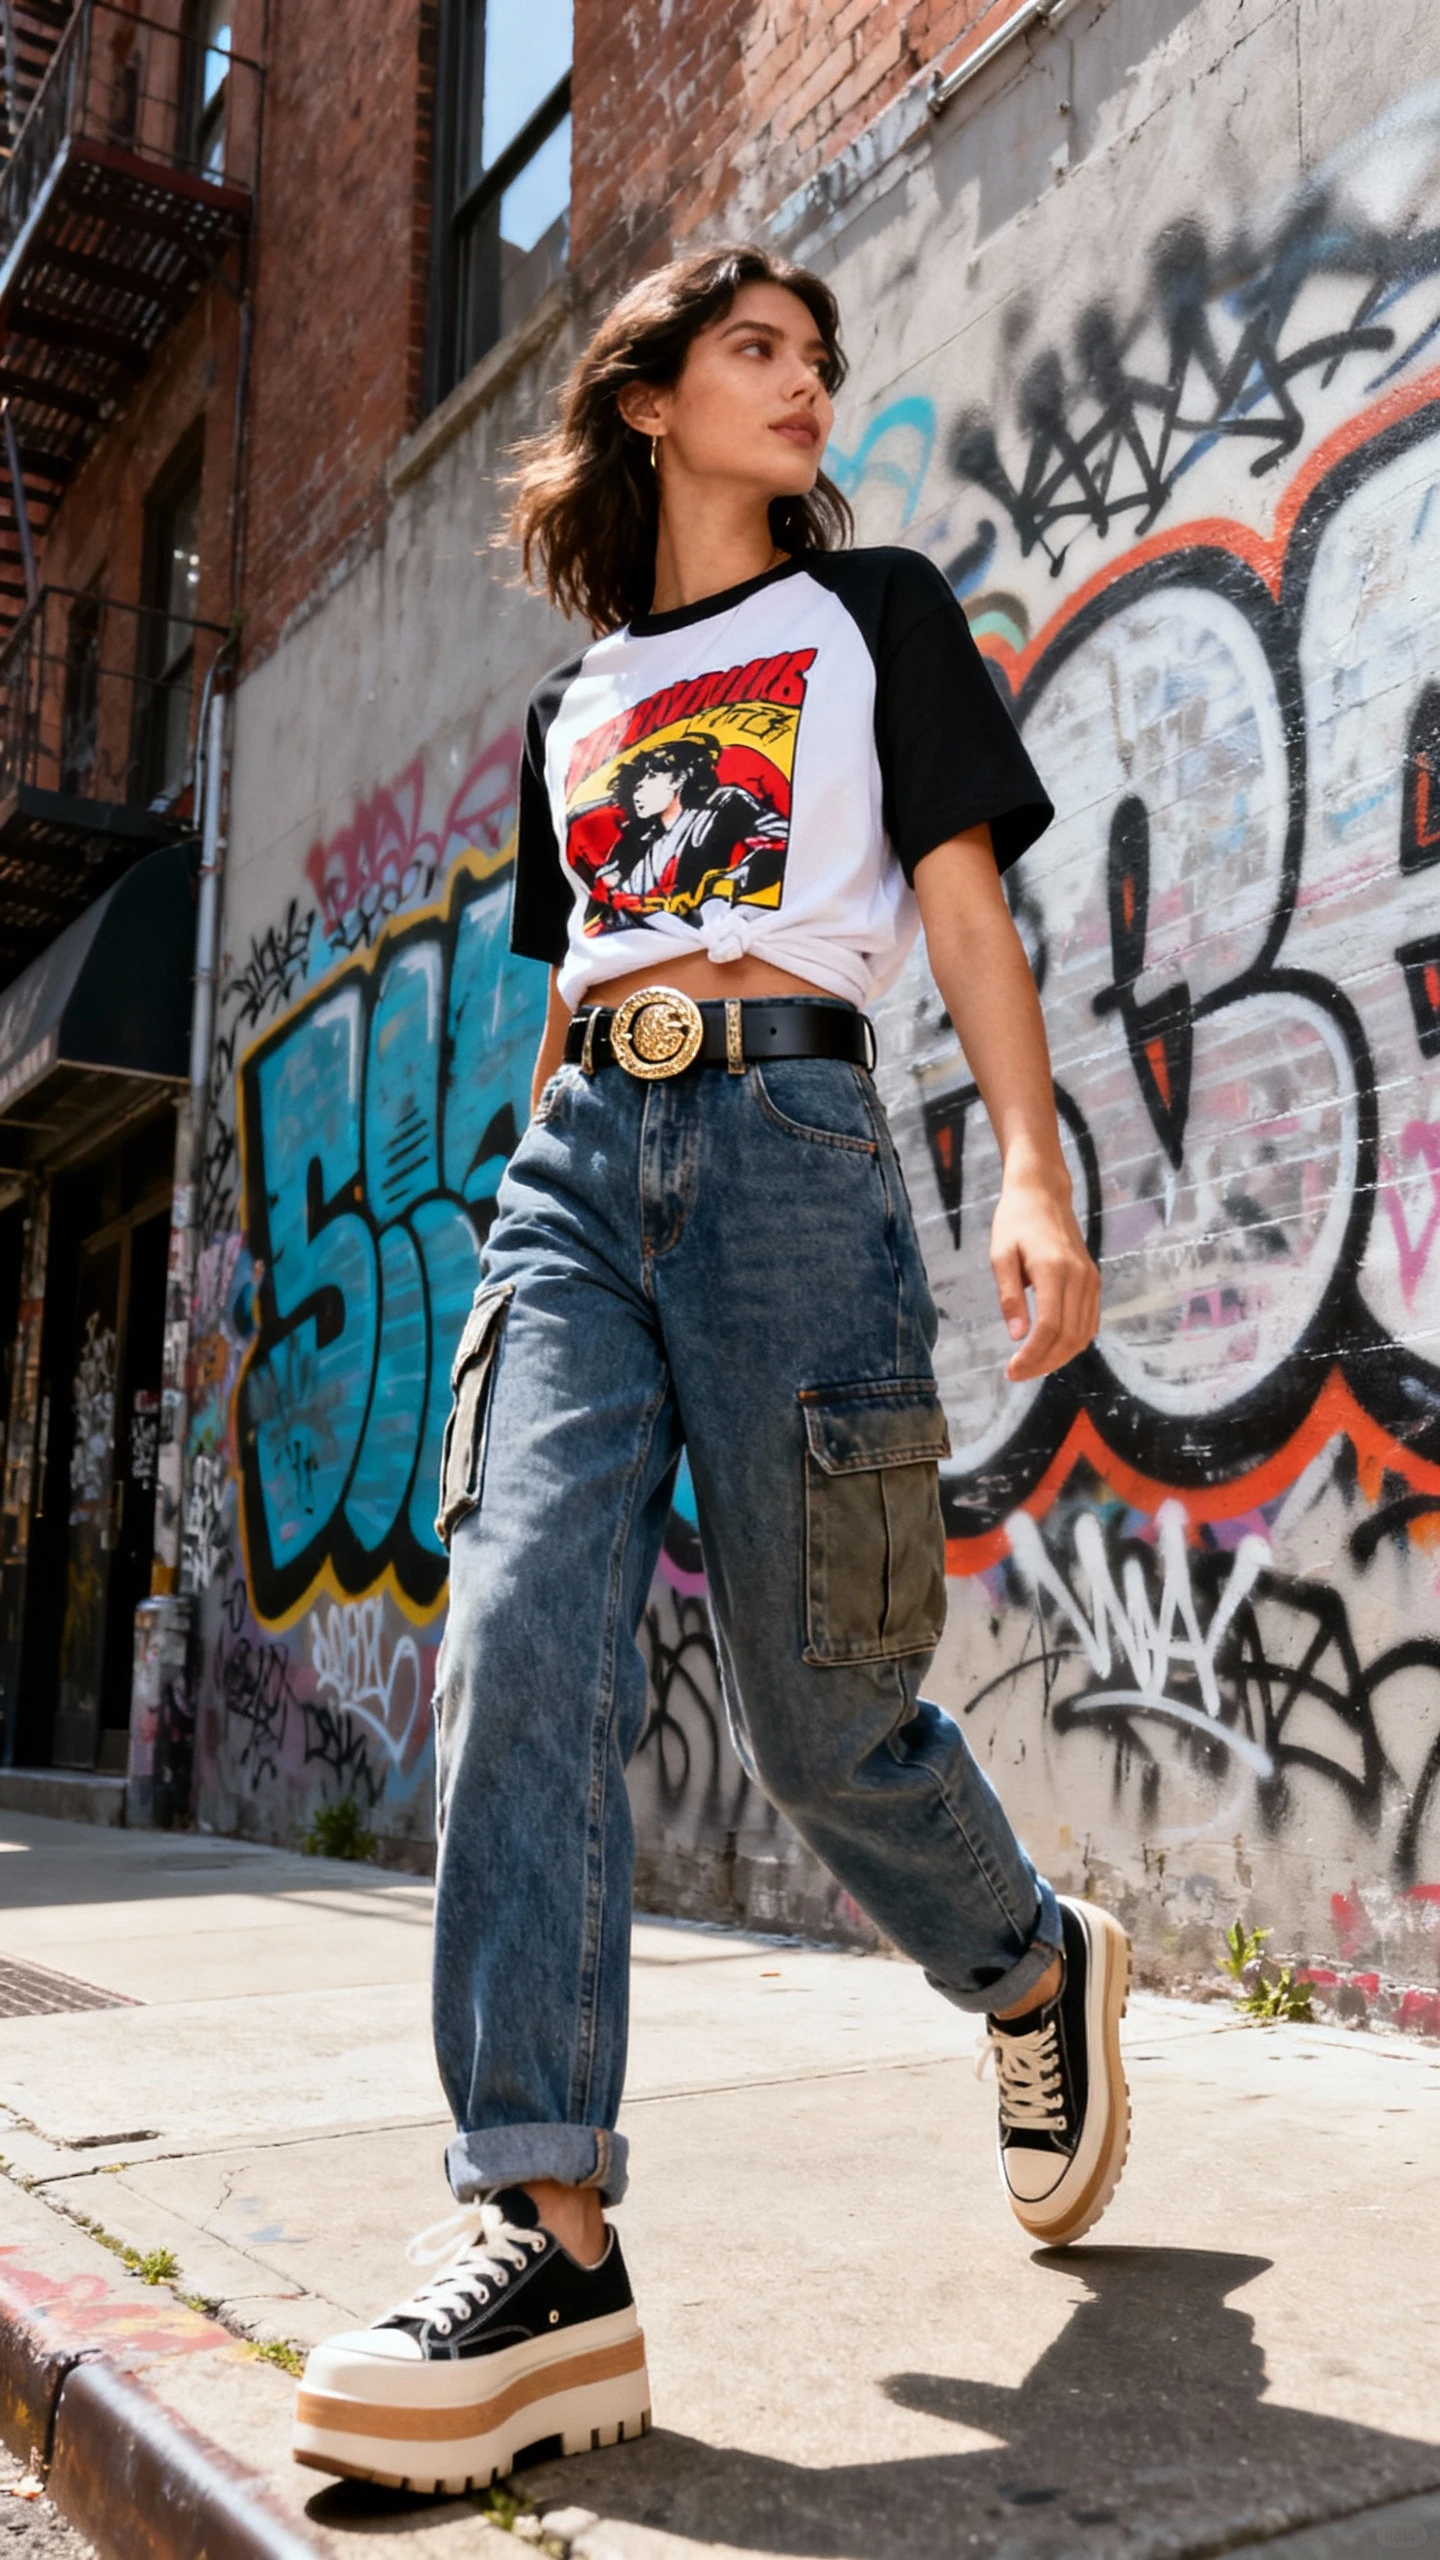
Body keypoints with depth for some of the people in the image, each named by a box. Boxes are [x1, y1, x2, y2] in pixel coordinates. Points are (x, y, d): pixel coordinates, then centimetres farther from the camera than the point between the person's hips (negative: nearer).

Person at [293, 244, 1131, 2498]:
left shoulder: (874, 610, 16)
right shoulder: (573, 705, 25)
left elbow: (963, 899, 5)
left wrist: (1035, 1173, -9)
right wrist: (531, 1234, 18)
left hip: (788, 1139, -4)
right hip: (579, 1157, 4)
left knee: (819, 1714, -2)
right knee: (522, 1646, -16)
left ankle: (1040, 1974, 28)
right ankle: (549, 2237, -14)